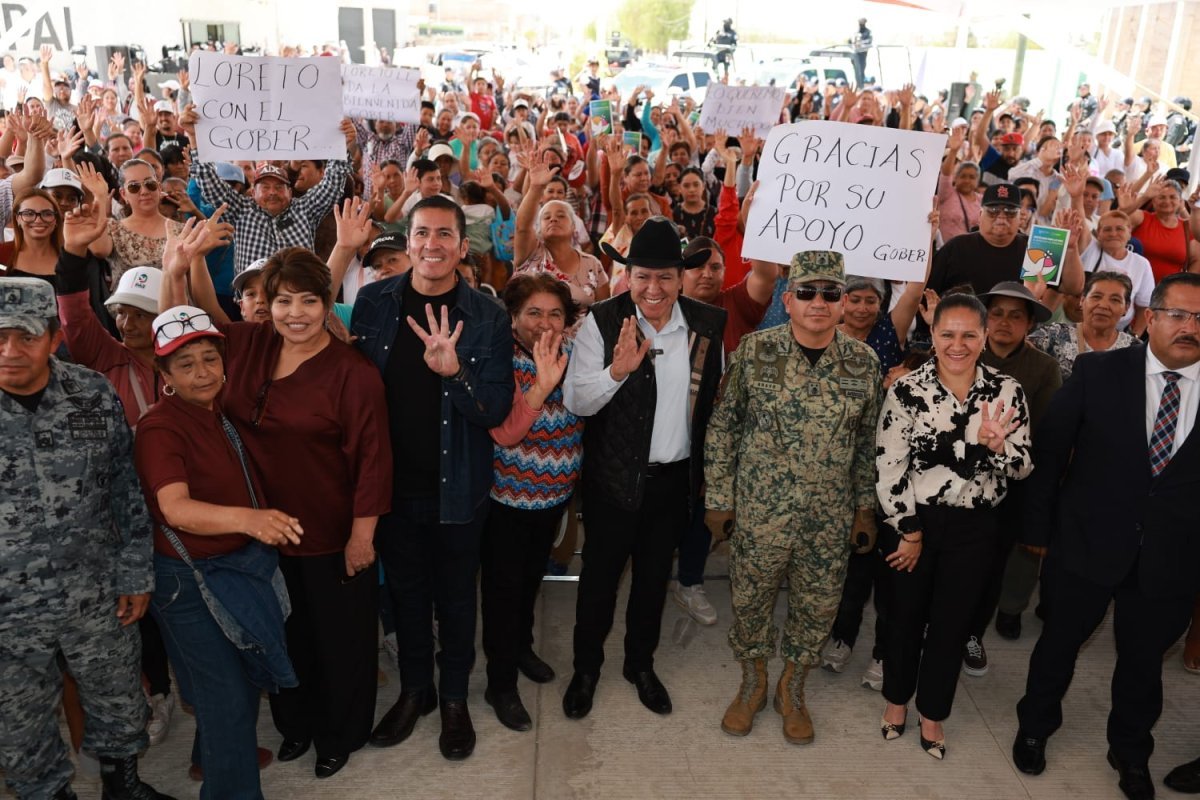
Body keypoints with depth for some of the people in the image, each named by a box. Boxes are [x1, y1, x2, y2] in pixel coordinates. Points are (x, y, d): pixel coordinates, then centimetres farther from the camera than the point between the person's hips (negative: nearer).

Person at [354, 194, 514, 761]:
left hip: (457, 484, -2)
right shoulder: (373, 301, -5)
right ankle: (413, 689, 40)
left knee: (456, 596, 15)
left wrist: (454, 370, -32)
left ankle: (454, 698, 36)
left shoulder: (487, 318, -10)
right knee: (406, 591, 19)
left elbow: (496, 409, -13)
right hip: (393, 480, 2)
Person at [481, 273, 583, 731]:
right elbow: (504, 434, -32)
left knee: (533, 575, 24)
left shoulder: (572, 354, -4)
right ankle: (501, 685, 22)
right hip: (508, 496, -5)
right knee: (504, 585, 6)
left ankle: (522, 646, 48)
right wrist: (542, 385, -42)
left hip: (555, 492, 5)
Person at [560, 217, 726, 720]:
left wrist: (707, 470, 7)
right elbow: (577, 402, -16)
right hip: (613, 477, -3)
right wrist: (617, 370, -34)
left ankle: (641, 664, 41)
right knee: (600, 576, 12)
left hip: (675, 477, 3)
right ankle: (586, 668, 34)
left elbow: (714, 399, 6)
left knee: (654, 576, 19)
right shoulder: (602, 322, -14)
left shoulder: (707, 325, -5)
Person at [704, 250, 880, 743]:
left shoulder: (865, 362, -3)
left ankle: (792, 689, 39)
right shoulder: (755, 351, -9)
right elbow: (723, 426, -2)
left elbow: (868, 440, 7)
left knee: (819, 607, 14)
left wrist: (865, 507, 8)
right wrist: (718, 498, -2)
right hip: (758, 511, -1)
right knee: (750, 600, 13)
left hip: (831, 518, 2)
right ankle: (752, 684, 39)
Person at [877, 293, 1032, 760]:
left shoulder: (1006, 391, -5)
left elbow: (1023, 467, -5)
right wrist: (909, 532, -8)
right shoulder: (906, 390, -12)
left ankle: (932, 713, 34)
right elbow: (889, 466, -11)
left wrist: (996, 446, -27)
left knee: (952, 621, 14)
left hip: (973, 527, 1)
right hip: (912, 520, -1)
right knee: (906, 613, 16)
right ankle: (897, 698, 39)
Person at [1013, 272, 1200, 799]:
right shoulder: (1099, 373, -10)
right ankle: (1034, 727, 44)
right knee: (1059, 642, 18)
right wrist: (1038, 526, -2)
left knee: (1144, 658, 20)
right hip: (1088, 543, -1)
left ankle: (1130, 752, 46)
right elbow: (1049, 449, -5)